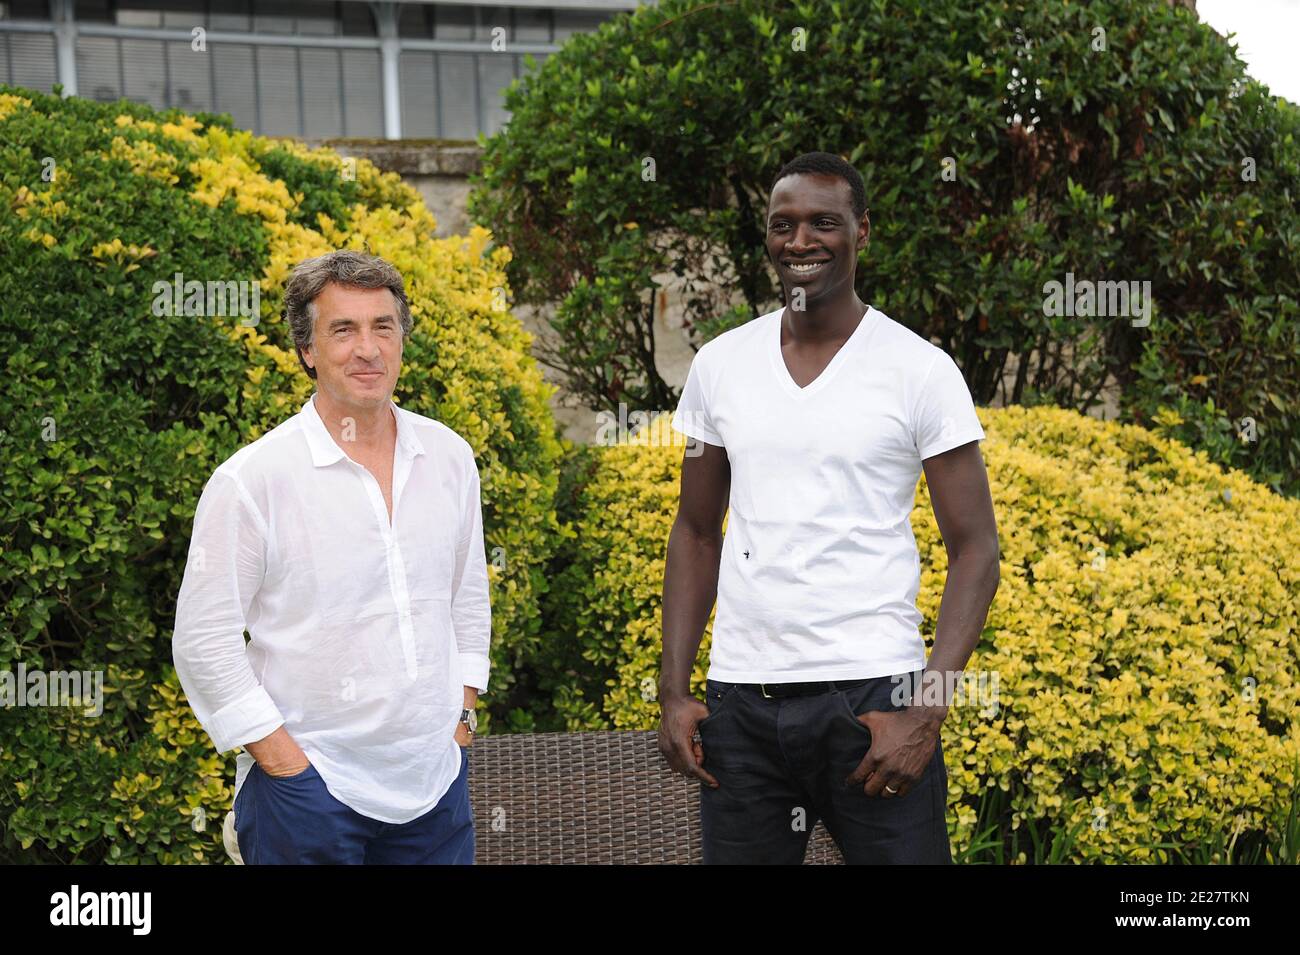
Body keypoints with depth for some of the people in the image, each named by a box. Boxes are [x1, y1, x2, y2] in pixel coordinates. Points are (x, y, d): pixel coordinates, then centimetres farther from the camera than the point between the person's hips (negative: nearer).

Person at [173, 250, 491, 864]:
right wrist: (285, 763, -10)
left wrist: (461, 717, 10)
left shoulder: (448, 456, 4)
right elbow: (203, 645, -8)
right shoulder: (249, 481, -10)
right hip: (307, 792, -4)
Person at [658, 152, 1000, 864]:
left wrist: (928, 710, -13)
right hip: (739, 699, 3)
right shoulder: (719, 365, 7)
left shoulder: (921, 370, -2)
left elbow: (974, 550, -3)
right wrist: (673, 692, 5)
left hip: (871, 694, -3)